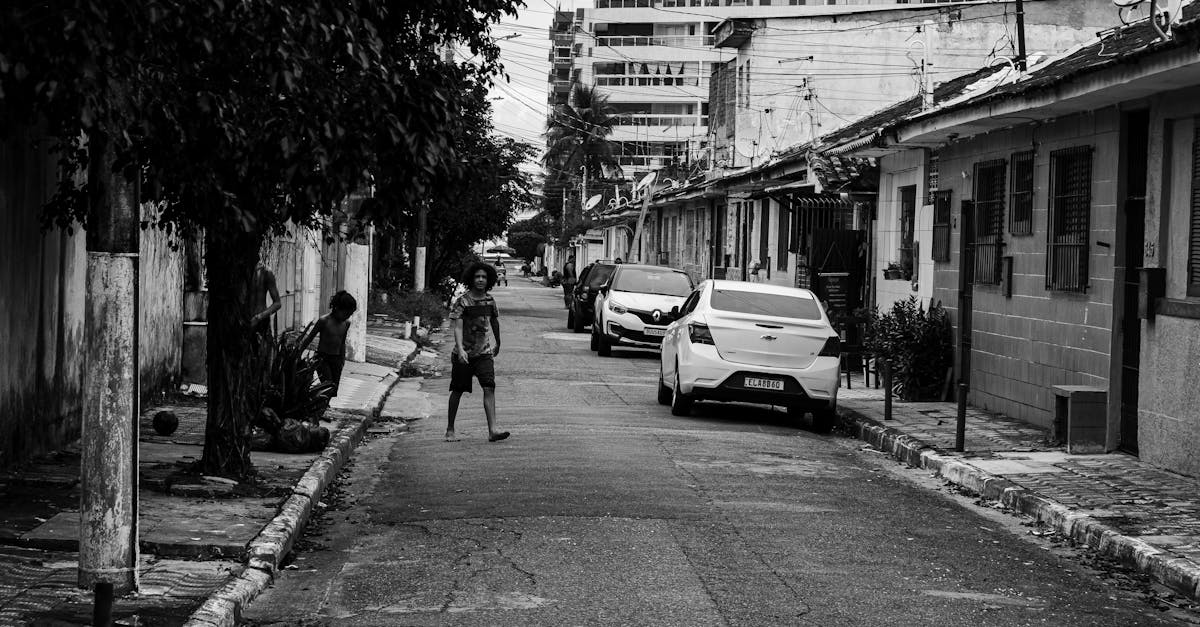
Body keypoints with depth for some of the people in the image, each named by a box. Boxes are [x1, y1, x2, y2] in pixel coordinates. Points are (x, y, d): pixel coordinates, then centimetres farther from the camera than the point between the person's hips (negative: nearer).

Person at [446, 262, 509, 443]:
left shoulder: (489, 301, 5)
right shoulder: (462, 302, -8)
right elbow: (458, 327, -16)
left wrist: (497, 343, 34)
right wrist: (460, 349, -30)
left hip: (484, 353, 3)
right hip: (463, 353, -3)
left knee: (489, 388, -13)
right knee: (458, 391, 6)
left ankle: (492, 430, -21)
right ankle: (450, 430, 19)